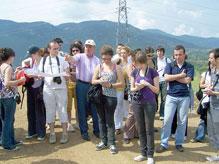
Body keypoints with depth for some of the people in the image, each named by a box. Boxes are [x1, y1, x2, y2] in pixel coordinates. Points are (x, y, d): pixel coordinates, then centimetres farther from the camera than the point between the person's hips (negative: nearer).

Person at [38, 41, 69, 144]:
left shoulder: (62, 59, 7)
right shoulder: (44, 60, 9)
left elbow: (67, 73, 6)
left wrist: (64, 76, -15)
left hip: (61, 88, -1)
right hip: (48, 89, 1)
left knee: (62, 110, 2)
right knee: (50, 111, 6)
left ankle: (64, 133, 11)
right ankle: (52, 133, 17)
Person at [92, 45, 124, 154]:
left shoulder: (117, 68, 1)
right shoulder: (99, 67, 8)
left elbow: (121, 83, -2)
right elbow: (93, 81, 6)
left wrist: (111, 85, -16)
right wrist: (100, 81, -15)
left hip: (111, 97, -3)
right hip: (99, 96, 3)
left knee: (109, 120, 0)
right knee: (101, 119, 9)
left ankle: (111, 143, 8)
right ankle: (103, 141, 21)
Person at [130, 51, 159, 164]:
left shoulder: (153, 72, -6)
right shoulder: (134, 72, 4)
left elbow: (157, 90, -5)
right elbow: (131, 89, 8)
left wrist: (147, 84, -21)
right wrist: (137, 87, -15)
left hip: (149, 103, -3)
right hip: (137, 103, 4)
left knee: (149, 130, 2)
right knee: (140, 129, 9)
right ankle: (143, 153, 22)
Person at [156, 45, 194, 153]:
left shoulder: (190, 67, 3)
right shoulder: (170, 66, 4)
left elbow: (187, 80, -11)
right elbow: (166, 78, -12)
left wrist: (173, 77, -7)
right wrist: (181, 75, -10)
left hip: (184, 97, 0)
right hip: (171, 96, 0)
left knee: (182, 121, 7)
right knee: (167, 120, -2)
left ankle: (179, 143, 21)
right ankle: (164, 144, 7)